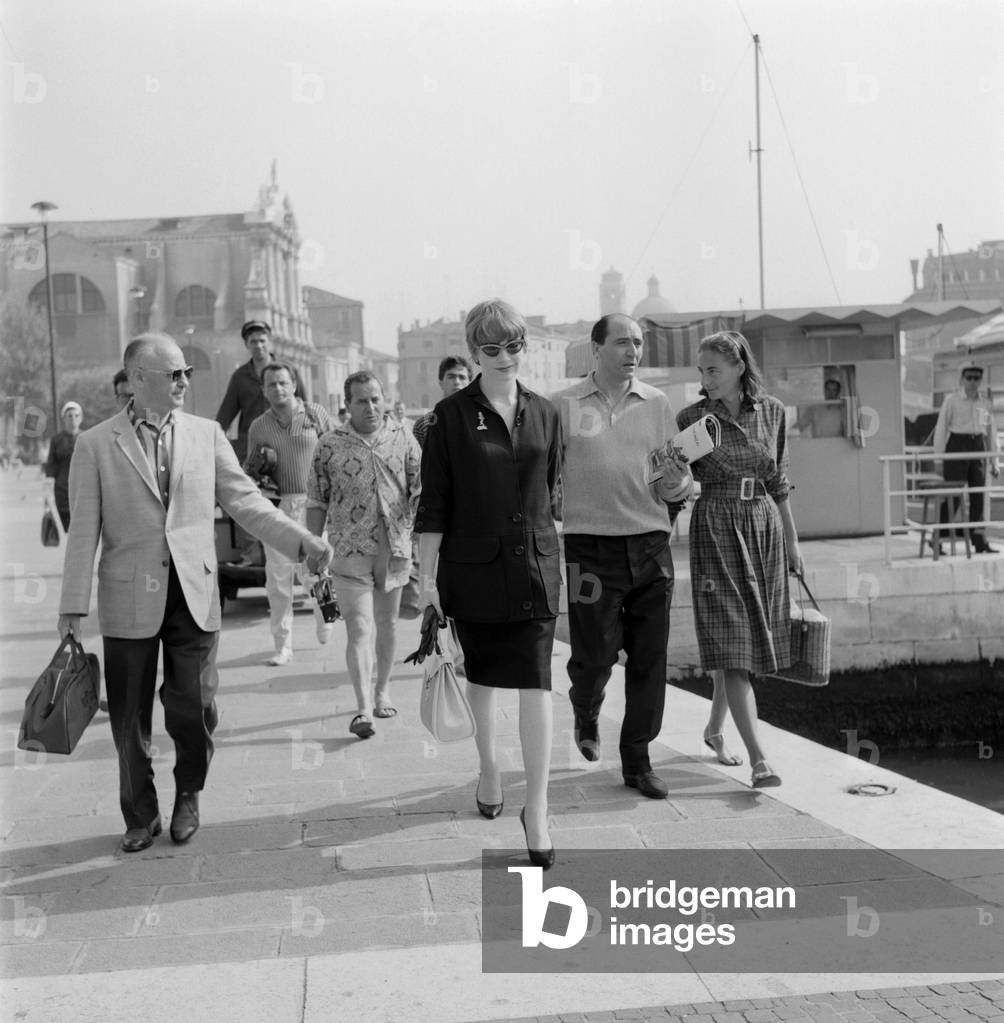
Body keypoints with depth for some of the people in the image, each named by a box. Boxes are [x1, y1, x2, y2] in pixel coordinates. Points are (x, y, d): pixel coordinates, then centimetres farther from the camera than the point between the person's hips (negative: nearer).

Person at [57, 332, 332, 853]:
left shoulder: (206, 434, 6)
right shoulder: (95, 445, 0)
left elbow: (245, 501, 6)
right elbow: (83, 531, 0)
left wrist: (303, 541, -4)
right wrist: (73, 607, -2)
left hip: (194, 595, 1)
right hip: (129, 600, -1)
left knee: (192, 706, 3)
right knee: (130, 716, 6)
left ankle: (188, 795, 30)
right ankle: (140, 815, 25)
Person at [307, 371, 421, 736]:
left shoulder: (403, 438, 4)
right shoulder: (330, 445, 0)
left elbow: (420, 490, 7)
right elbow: (316, 502, 5)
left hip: (395, 548, 2)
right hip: (350, 552, -2)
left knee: (387, 625, 14)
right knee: (359, 629, -10)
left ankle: (382, 692, 30)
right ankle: (363, 708, -12)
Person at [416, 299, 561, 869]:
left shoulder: (545, 415, 6)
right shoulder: (453, 415, -3)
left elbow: (554, 495, 13)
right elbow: (433, 503, -3)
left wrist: (561, 562, 11)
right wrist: (428, 577, -6)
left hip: (536, 565, 1)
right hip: (474, 566, -1)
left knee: (536, 684, -6)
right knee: (482, 676, 15)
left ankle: (537, 807, -2)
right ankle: (490, 769, 38)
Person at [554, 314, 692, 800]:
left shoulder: (657, 404, 8)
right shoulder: (564, 406, 2)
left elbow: (678, 478, 9)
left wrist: (678, 484, -13)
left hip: (650, 546, 2)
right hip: (591, 549, -2)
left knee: (649, 658, 3)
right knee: (595, 655, 0)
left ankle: (637, 760, 17)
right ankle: (586, 714, 35)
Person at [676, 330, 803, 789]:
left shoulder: (771, 411, 4)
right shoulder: (692, 418, -4)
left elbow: (778, 480, 13)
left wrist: (791, 538, 15)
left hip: (764, 527, 4)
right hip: (716, 529, -4)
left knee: (751, 640, 11)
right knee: (732, 646, -10)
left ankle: (714, 728, 32)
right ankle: (759, 758, -13)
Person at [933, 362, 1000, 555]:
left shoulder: (986, 404, 11)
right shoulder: (951, 400, -1)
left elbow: (991, 433, 15)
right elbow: (941, 429, -2)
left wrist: (994, 463, 13)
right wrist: (939, 457, -7)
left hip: (978, 448, 4)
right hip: (957, 446, -4)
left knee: (978, 496, 3)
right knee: (954, 496, -7)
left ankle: (979, 541, 7)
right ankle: (937, 538, 3)